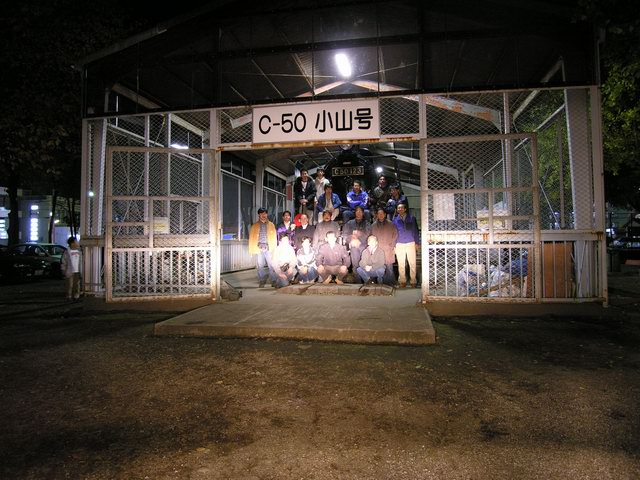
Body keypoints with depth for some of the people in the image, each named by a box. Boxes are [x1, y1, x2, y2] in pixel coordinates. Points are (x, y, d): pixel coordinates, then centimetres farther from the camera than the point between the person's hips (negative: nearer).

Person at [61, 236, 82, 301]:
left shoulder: (79, 252, 9)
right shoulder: (67, 252, -7)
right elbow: (63, 262, -4)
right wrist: (63, 271, -6)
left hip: (77, 272, 5)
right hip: (70, 272, -5)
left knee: (77, 285, 7)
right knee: (70, 285, -1)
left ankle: (76, 296, 13)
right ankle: (69, 297, 8)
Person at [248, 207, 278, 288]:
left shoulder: (271, 225, 13)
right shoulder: (255, 226, 12)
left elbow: (274, 237, 8)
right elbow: (251, 238, 9)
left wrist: (274, 248, -1)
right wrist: (251, 249, 1)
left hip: (269, 248, 0)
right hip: (259, 248, 1)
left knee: (271, 265, -6)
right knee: (259, 266, 1)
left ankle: (274, 281, 2)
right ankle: (262, 281, 12)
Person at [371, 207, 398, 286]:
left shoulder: (390, 224, 5)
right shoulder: (374, 225, 12)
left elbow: (395, 235, 5)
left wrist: (392, 245, 1)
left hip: (388, 250, -2)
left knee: (389, 267, -5)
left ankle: (390, 283, 2)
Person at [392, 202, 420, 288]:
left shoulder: (411, 218, 2)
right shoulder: (395, 219, 5)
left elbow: (415, 230, 4)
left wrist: (417, 242, 1)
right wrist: (393, 245, 3)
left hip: (410, 243, -1)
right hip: (399, 245, 1)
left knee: (412, 263, 2)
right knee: (401, 264, 6)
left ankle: (413, 281, 12)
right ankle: (402, 281, 17)